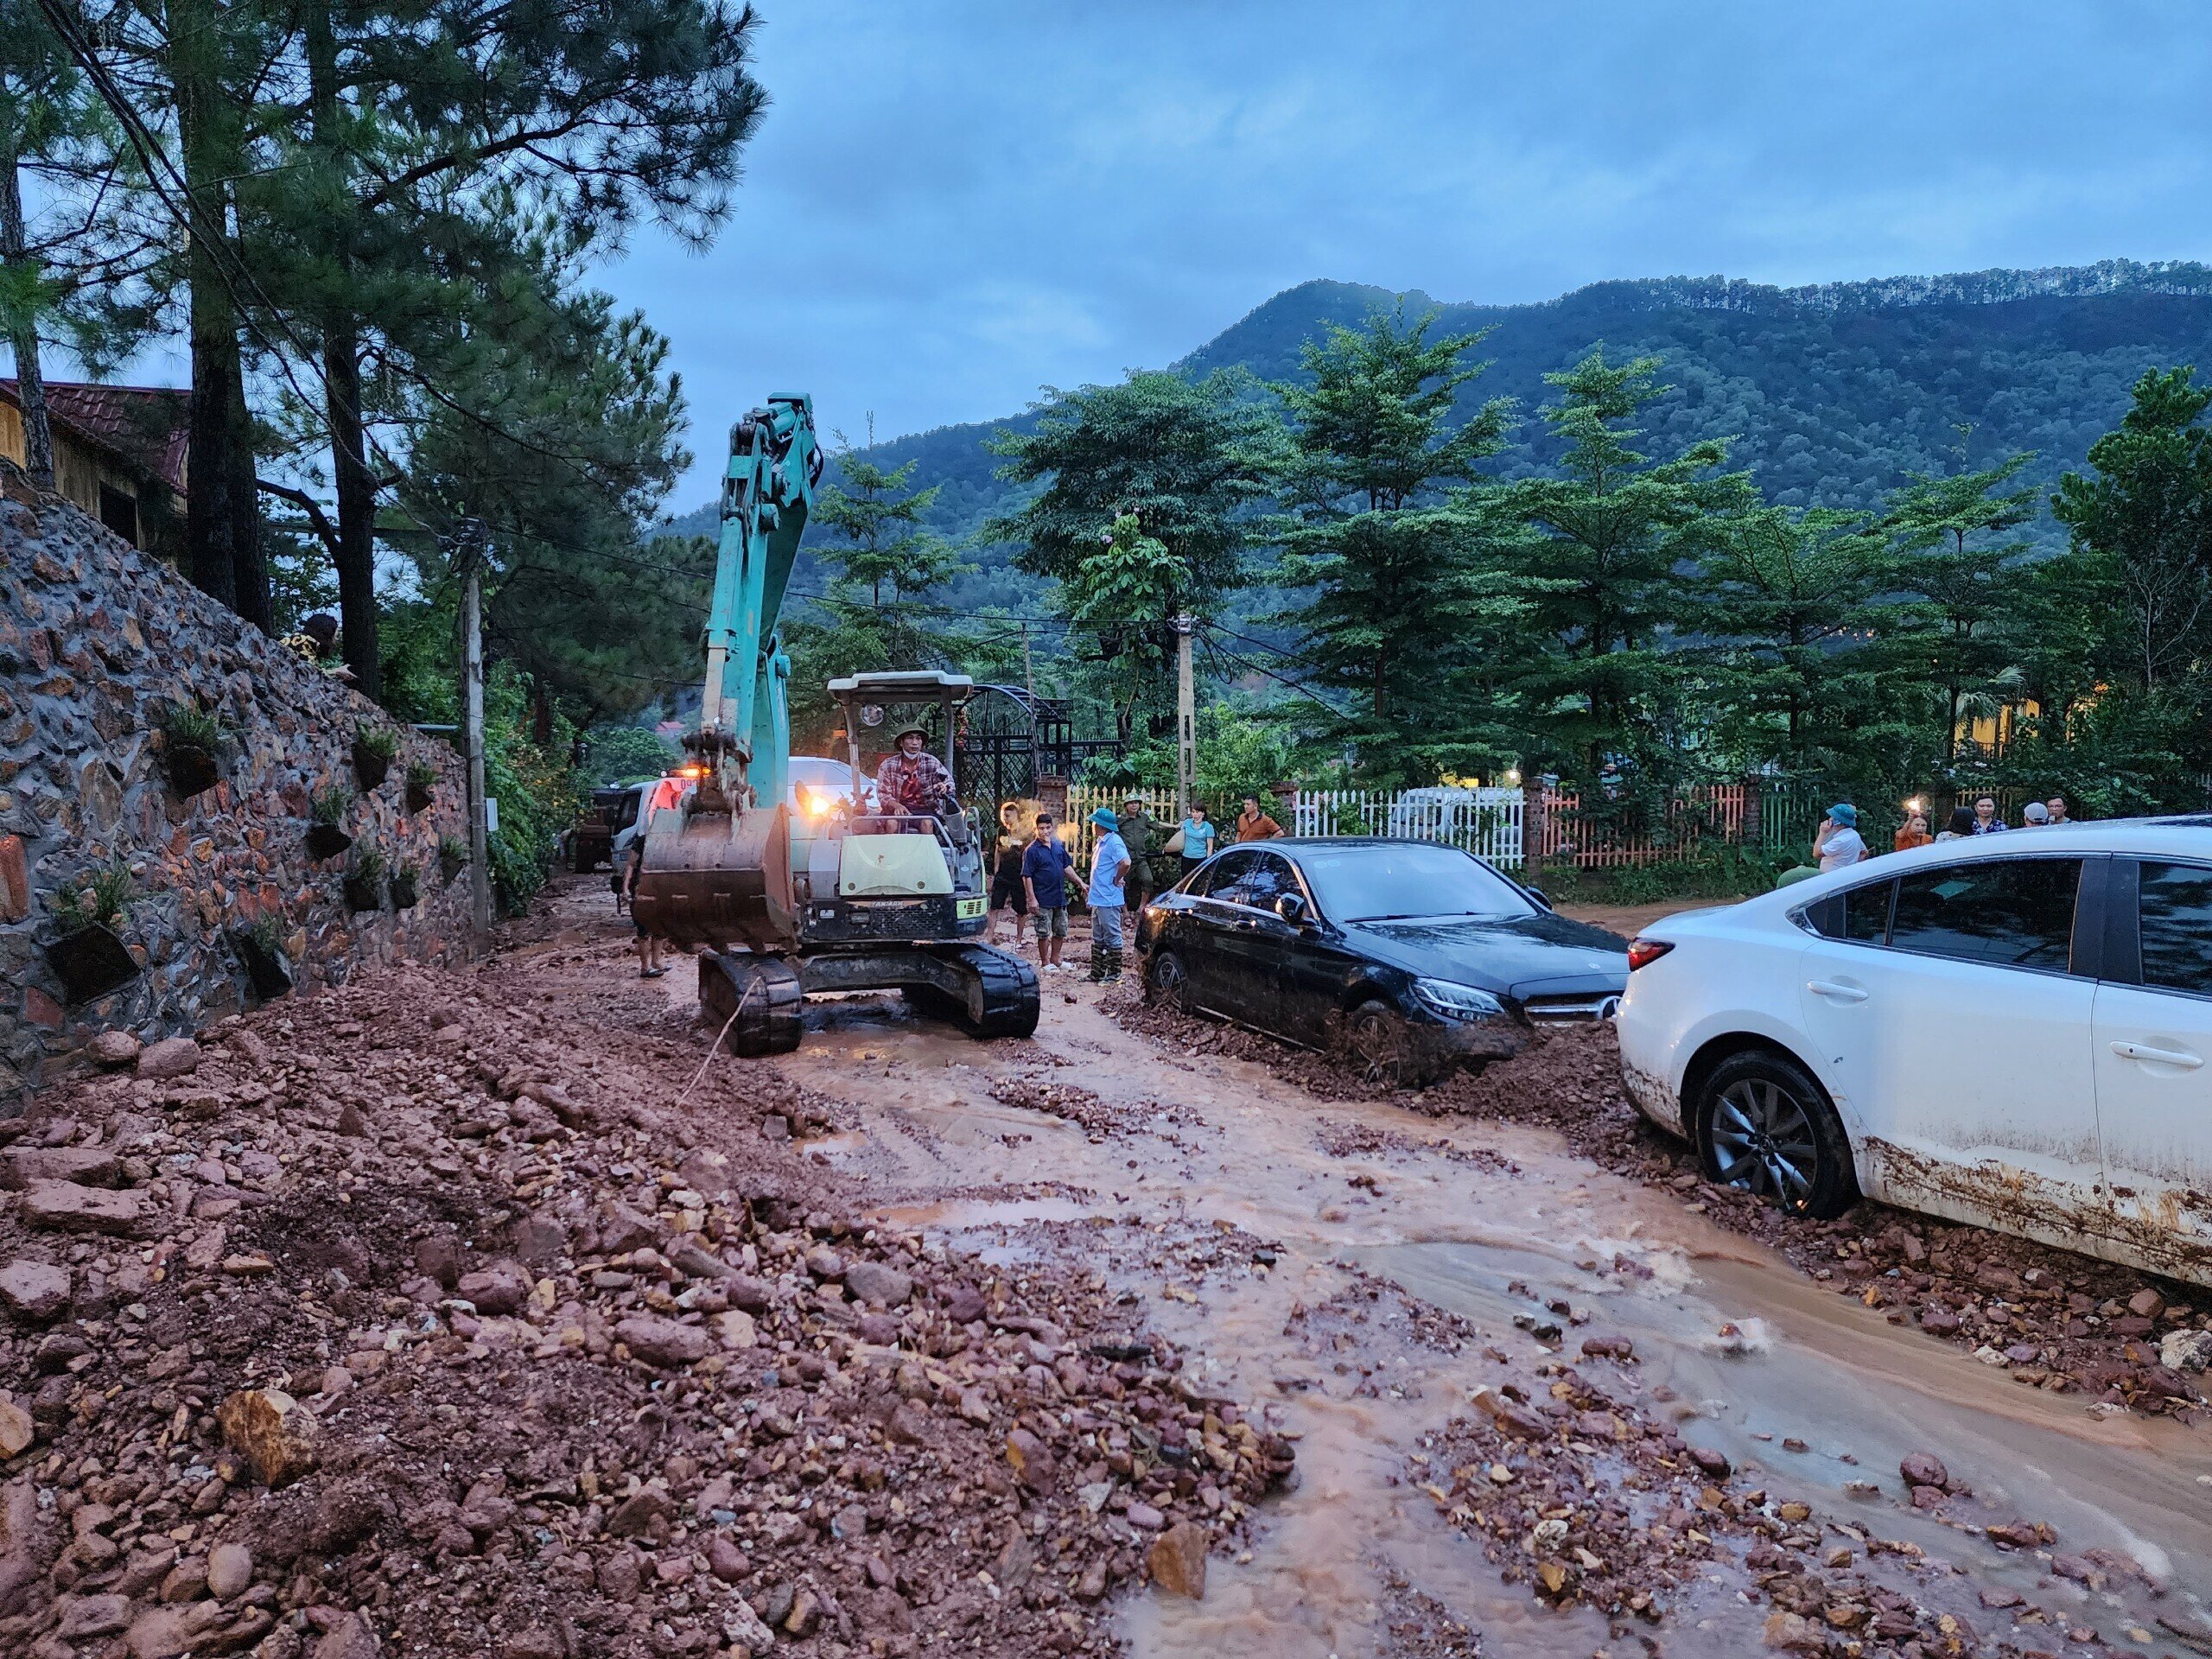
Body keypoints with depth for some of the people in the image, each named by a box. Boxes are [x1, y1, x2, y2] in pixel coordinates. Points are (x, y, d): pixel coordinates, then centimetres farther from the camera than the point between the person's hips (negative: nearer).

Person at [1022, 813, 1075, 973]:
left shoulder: (1058, 846, 6)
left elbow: (1067, 867, 16)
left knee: (1061, 931, 14)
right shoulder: (1032, 850, -12)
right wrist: (1032, 899, -17)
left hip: (1060, 897, 6)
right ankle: (1045, 963, 14)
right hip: (1043, 900, -6)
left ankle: (1055, 960, 27)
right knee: (1044, 933, 2)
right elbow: (1027, 876, -13)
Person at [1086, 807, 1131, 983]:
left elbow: (1125, 863, -31)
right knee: (1098, 938, 15)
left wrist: (1116, 881, -18)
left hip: (1109, 900, -10)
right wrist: (1091, 890, 21)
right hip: (1097, 899, 10)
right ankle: (1096, 974, 22)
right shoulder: (1101, 842, 15)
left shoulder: (1114, 842, -17)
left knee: (1112, 937, -2)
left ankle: (1114, 975, 5)